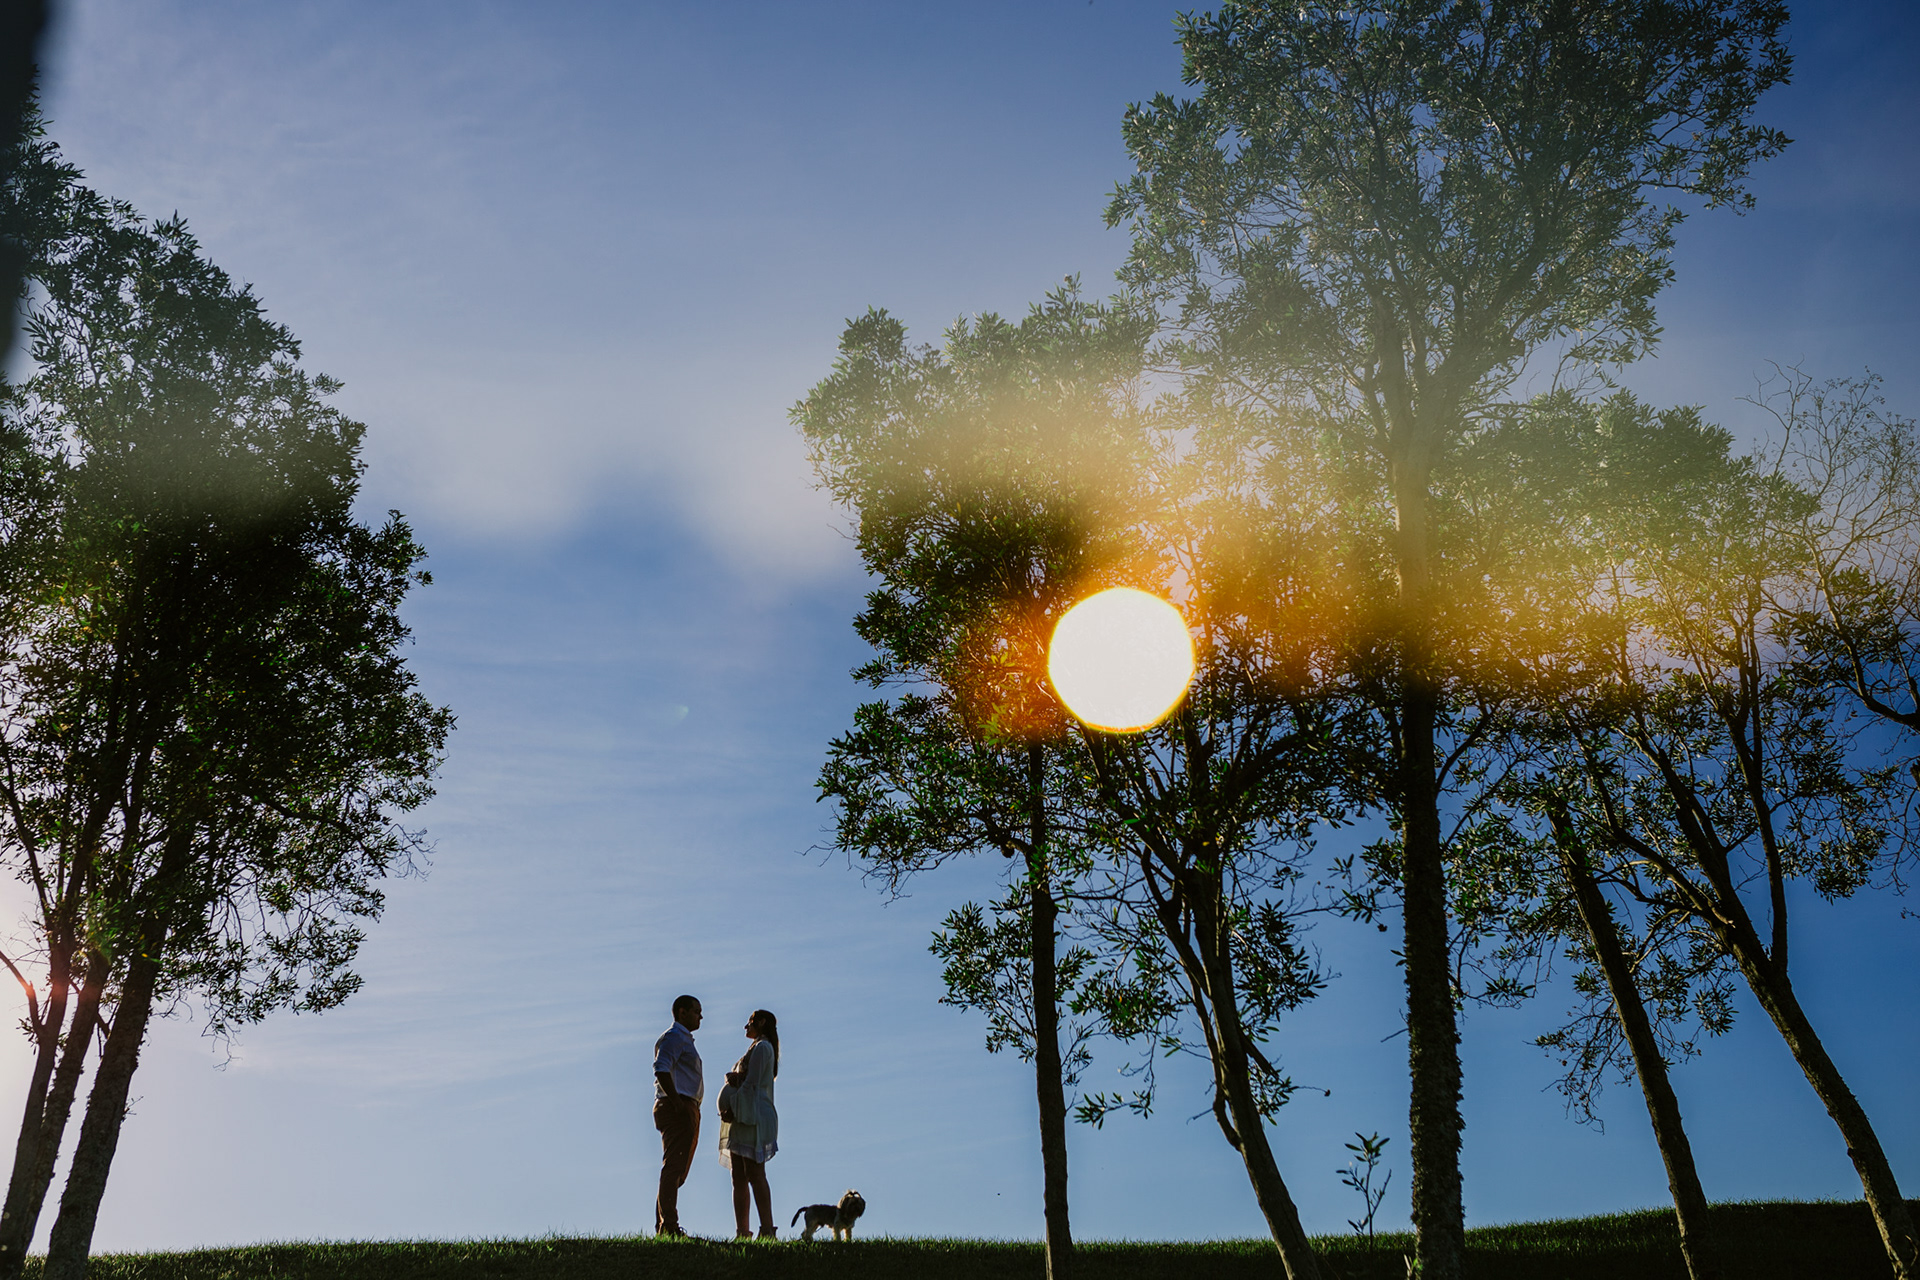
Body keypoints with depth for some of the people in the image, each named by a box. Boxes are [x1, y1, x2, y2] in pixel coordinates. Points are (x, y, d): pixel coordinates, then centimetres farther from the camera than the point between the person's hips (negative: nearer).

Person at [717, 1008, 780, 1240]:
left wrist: (732, 1110, -14)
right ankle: (741, 1233, 4)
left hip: (752, 1116, -10)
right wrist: (732, 1077, 3)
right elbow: (742, 1079, 24)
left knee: (755, 1175, -14)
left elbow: (751, 1084, -13)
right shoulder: (755, 1049, 26)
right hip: (743, 1119, 10)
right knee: (739, 1178, 5)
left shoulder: (762, 1047, -5)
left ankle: (767, 1230, -17)